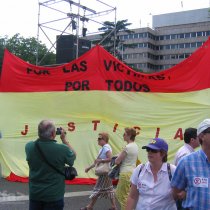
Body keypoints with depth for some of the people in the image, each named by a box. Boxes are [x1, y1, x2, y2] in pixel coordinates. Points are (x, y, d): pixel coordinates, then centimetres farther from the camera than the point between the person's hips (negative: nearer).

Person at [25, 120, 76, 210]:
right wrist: (64, 139, 3)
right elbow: (73, 155, -1)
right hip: (54, 195, -3)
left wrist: (42, 136, 5)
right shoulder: (62, 149, -23)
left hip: (34, 193, 3)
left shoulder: (29, 146, -12)